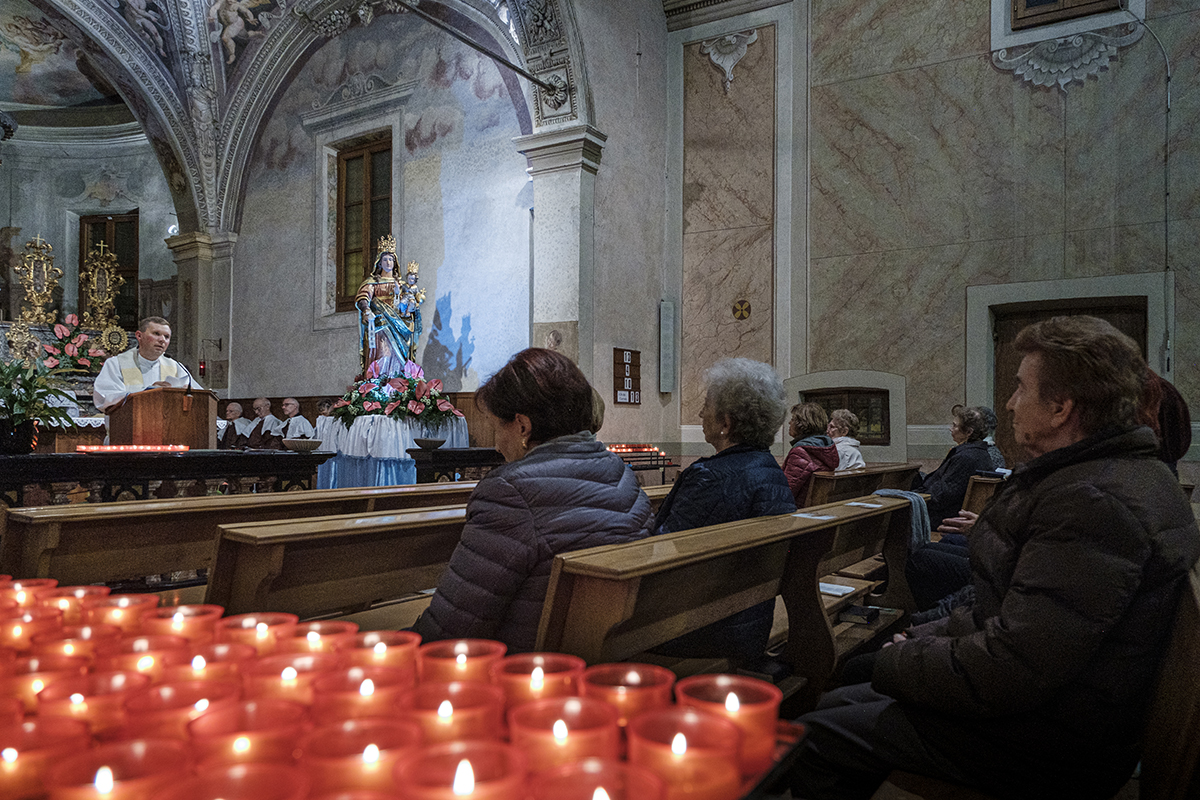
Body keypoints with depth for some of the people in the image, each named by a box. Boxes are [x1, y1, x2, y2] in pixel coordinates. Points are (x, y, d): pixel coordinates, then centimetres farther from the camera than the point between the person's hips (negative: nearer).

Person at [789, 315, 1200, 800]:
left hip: (1048, 753, -10)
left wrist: (895, 664, -14)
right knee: (836, 704, 15)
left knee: (813, 738, -9)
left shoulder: (1096, 503, -28)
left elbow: (1009, 674, -30)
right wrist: (925, 638, 5)